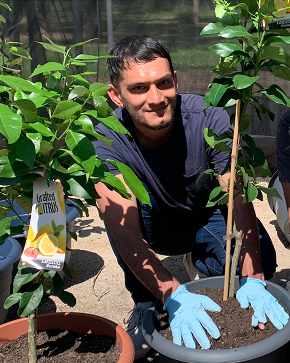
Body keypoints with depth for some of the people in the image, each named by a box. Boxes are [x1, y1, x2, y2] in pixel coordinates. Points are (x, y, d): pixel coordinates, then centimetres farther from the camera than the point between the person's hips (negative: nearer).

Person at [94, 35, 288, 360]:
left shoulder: (210, 119, -27)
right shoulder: (107, 139, -27)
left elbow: (239, 200, -34)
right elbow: (123, 229, -37)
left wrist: (252, 280, -47)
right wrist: (172, 293, -51)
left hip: (207, 218, 0)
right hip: (153, 228, 0)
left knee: (261, 262, -27)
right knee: (117, 200, -31)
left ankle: (200, 261, 9)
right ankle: (145, 305, -10)